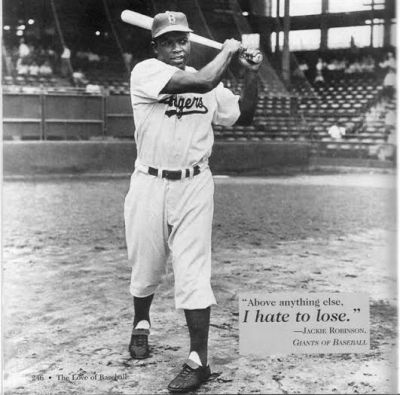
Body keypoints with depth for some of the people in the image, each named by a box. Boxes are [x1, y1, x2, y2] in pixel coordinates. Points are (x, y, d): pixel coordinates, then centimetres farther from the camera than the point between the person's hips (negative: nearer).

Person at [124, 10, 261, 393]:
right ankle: (141, 323, 43)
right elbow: (203, 82, -22)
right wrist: (228, 49, -6)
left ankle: (198, 360, -2)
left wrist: (251, 73, 8)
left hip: (194, 187, 2)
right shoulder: (145, 72, -10)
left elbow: (243, 116, 19)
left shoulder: (211, 85, 8)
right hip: (149, 185, -1)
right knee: (145, 266, 13)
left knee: (192, 271, -6)